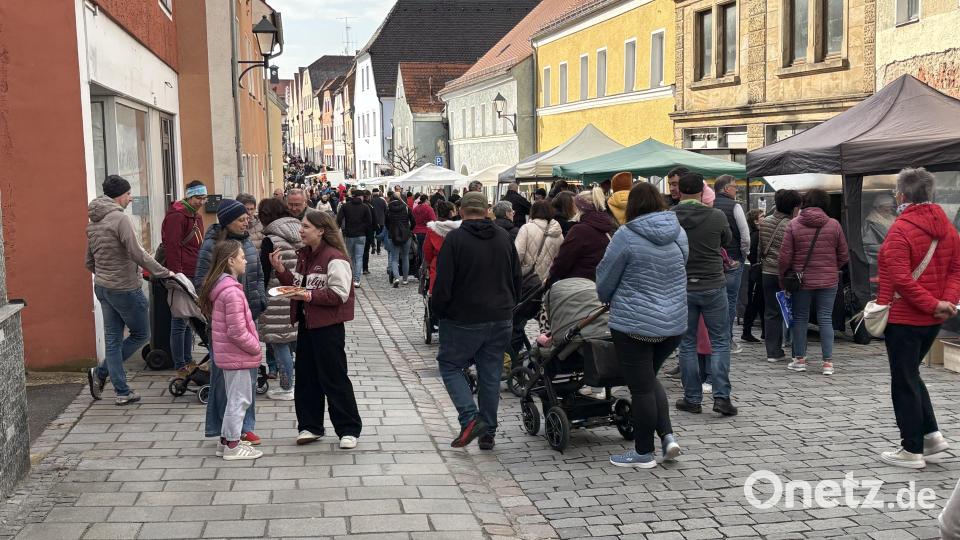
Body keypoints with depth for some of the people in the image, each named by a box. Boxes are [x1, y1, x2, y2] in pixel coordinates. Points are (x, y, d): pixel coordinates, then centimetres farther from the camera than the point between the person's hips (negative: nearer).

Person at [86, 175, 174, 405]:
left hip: (102, 288, 8)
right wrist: (164, 273, -14)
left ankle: (122, 392, 14)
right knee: (141, 334, 9)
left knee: (112, 339, 11)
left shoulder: (93, 223, 10)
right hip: (125, 289, -8)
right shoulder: (120, 218, -17)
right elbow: (138, 254, -22)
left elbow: (90, 262, 16)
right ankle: (101, 372, 6)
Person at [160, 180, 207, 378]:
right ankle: (180, 367, 1)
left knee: (190, 320, 15)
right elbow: (172, 248, -17)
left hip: (194, 277, 9)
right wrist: (177, 276, -20)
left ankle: (188, 361, 24)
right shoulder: (176, 216, -12)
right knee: (180, 321, -4)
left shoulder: (196, 216, 18)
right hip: (182, 277, -9)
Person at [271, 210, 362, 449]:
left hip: (328, 326, -8)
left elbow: (340, 294, -19)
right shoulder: (304, 255, 12)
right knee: (305, 377, 13)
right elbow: (296, 286, 16)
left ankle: (349, 430, 10)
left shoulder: (334, 258, -15)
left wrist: (311, 296, -27)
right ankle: (309, 426, 25)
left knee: (334, 378, -1)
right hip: (306, 323, 9)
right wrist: (281, 270, 1)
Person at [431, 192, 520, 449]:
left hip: (464, 319, -5)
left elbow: (443, 284, -14)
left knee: (450, 364, 10)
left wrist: (438, 311, 2)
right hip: (500, 320, 5)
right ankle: (488, 432, 17)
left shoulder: (455, 239, -11)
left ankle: (470, 418, -6)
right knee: (491, 374, 12)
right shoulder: (504, 237, 6)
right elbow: (517, 278, 12)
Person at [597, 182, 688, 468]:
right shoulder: (678, 232, 3)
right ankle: (668, 436, 13)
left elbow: (606, 279, -4)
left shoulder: (626, 236, -14)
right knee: (650, 379, 23)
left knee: (641, 387, 4)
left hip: (635, 323, -6)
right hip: (674, 323, 6)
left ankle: (644, 452, 15)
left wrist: (607, 299, 17)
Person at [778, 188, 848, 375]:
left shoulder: (793, 224, -5)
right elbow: (844, 256, 4)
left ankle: (799, 359, 16)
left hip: (801, 280, 0)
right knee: (826, 319, 5)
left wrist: (783, 278, 7)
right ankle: (828, 362, 4)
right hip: (828, 281, 1)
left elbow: (785, 256, -6)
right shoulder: (834, 225, -2)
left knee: (800, 318, 11)